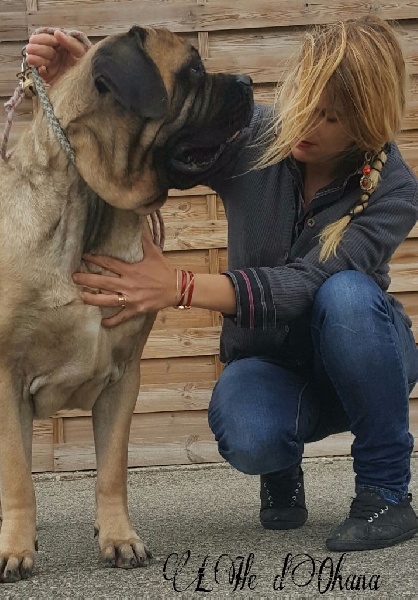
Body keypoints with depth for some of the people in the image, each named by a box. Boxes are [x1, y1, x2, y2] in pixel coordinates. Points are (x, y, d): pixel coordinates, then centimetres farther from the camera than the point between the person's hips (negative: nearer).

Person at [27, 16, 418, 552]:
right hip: (266, 360, 1)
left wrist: (181, 287, -46)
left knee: (346, 292, -36)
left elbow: (305, 286, -32)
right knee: (246, 436, -35)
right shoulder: (250, 138, -13)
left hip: (358, 361, 0)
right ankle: (283, 469, 5)